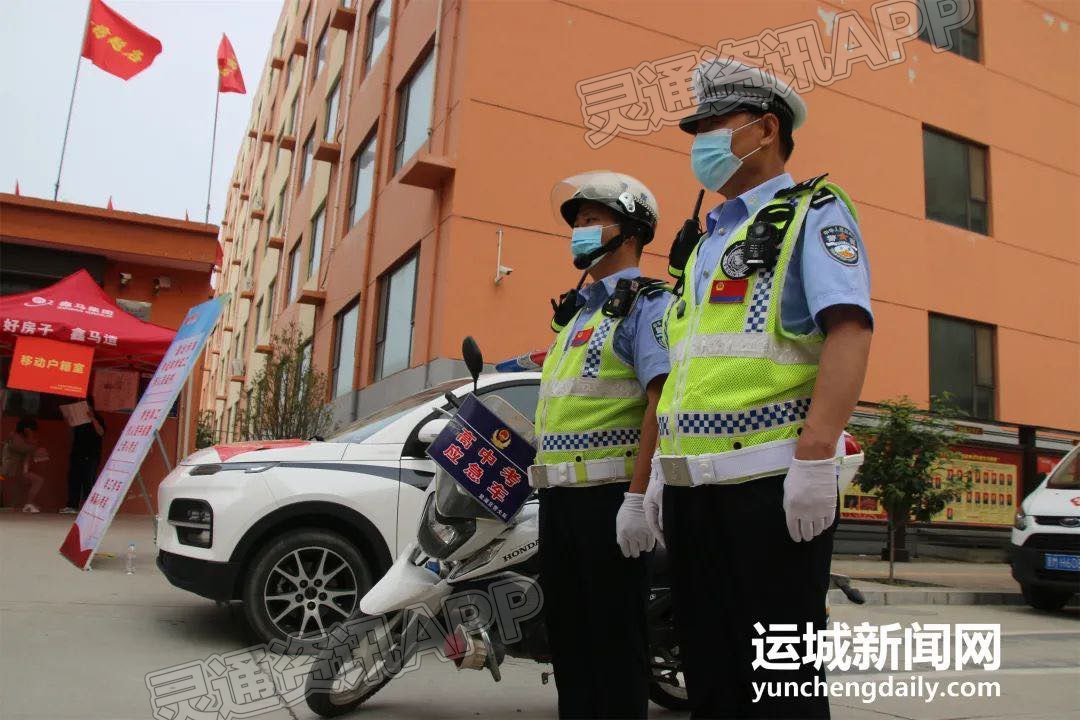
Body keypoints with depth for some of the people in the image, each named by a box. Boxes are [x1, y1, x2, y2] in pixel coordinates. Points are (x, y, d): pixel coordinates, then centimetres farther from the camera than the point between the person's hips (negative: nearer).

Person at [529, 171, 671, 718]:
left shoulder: (646, 303, -5)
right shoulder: (577, 310, 21)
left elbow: (662, 401, -17)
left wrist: (638, 497, -24)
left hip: (609, 493, -9)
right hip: (557, 494, 9)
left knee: (614, 638, -1)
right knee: (566, 632, 15)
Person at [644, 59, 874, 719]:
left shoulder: (813, 213, 1)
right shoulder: (707, 242, 23)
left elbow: (850, 332, -15)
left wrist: (815, 459, -25)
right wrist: (662, 470, 18)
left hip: (769, 485, -7)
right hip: (691, 489, 8)